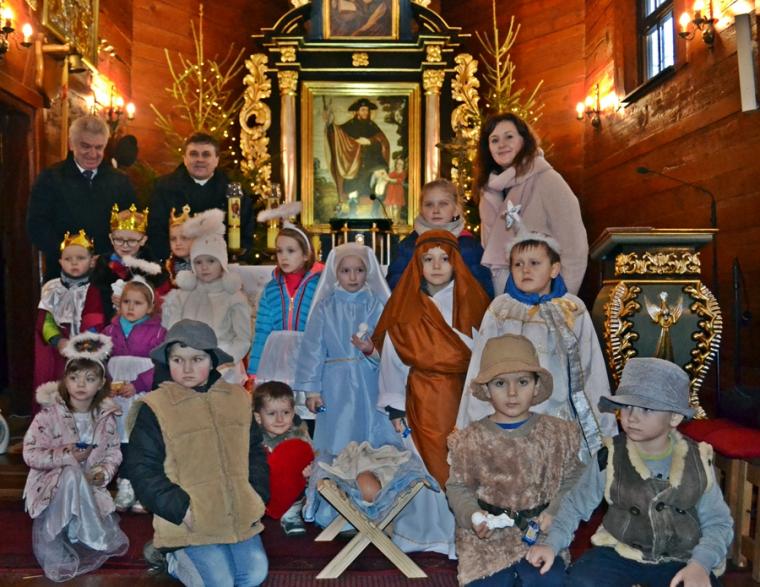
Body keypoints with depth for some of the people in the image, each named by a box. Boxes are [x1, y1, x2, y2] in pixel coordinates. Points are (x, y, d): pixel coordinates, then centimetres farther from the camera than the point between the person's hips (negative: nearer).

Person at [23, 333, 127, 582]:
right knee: (72, 475, -36)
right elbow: (30, 454, -14)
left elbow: (113, 453, 5)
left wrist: (104, 472, -16)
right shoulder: (50, 414, -12)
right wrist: (67, 456, -24)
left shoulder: (106, 417, -1)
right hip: (51, 484, -4)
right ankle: (100, 540, -22)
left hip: (89, 487, 4)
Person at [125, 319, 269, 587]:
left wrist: (258, 496, 0)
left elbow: (255, 454, 12)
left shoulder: (238, 398, 4)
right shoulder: (154, 408, -9)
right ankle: (178, 560, 20)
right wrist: (180, 508, -15)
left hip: (240, 517, 4)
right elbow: (143, 470, -8)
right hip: (191, 522, -4)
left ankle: (195, 557, 27)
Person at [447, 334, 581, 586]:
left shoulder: (558, 434, -1)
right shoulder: (470, 439, -5)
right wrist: (472, 515, -15)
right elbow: (458, 488, 2)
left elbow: (570, 482, 6)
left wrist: (555, 512, -9)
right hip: (486, 538, -1)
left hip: (540, 535, 1)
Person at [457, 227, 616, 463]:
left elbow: (592, 371, 7)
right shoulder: (500, 311, 2)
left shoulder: (574, 312, 3)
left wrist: (602, 426, 10)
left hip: (563, 419, 1)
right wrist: (475, 426, 6)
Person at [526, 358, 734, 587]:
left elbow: (717, 522, 0)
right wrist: (552, 543, -13)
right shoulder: (610, 457, -8)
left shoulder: (697, 460, -5)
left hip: (680, 560, 1)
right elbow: (576, 504, 2)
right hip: (619, 553, 0)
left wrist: (700, 563, -18)